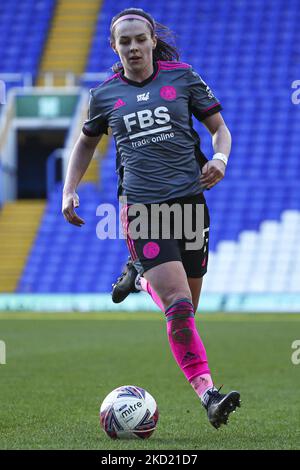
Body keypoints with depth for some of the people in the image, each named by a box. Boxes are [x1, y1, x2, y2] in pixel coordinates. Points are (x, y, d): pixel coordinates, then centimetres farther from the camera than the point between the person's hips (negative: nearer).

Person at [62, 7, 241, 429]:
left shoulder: (183, 77, 5)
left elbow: (220, 129, 11)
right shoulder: (104, 94, 7)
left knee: (186, 308, 9)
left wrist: (220, 158, -10)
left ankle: (141, 277, 41)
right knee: (179, 307, -17)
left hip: (189, 200, 2)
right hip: (141, 207, -2)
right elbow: (86, 142, 23)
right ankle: (207, 393, -17)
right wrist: (69, 190, 10)